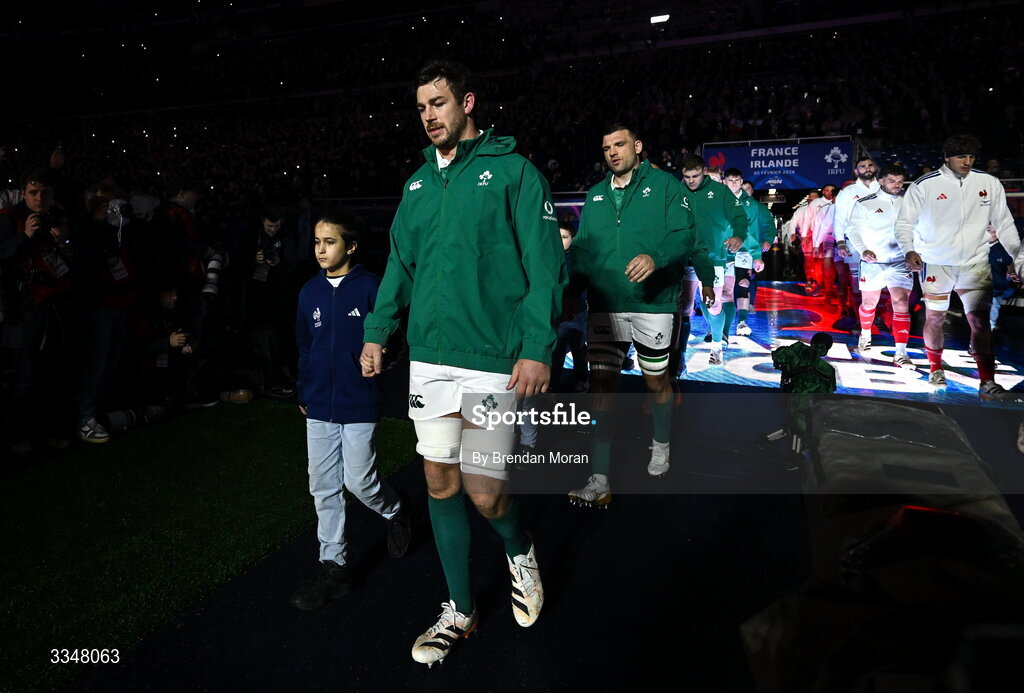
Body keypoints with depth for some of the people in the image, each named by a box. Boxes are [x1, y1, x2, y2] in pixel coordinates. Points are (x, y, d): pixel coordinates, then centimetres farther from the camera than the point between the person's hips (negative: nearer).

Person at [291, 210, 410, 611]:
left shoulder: (370, 288, -8)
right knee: (323, 487, 7)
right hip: (319, 406, 5)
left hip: (359, 404, -5)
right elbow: (304, 347, 13)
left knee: (359, 481, 1)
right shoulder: (310, 292, 6)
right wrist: (303, 393, 15)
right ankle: (333, 567, 19)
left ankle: (395, 513, 34)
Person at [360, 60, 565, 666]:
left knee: (484, 492, -3)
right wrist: (378, 331, 9)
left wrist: (538, 347, -16)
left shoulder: (513, 172, -3)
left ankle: (520, 550, 33)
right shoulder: (418, 184, 15)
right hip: (428, 357, 6)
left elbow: (544, 265, -8)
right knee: (441, 483, 10)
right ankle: (460, 610, 28)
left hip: (493, 360, -5)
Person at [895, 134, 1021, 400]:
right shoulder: (924, 185, -5)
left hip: (976, 264, 2)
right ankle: (936, 369, 29)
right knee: (935, 318, 7)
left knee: (980, 321, -4)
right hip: (936, 264, -2)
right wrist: (909, 251, -16)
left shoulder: (990, 184, 3)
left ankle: (988, 383, -2)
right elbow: (905, 222, -1)